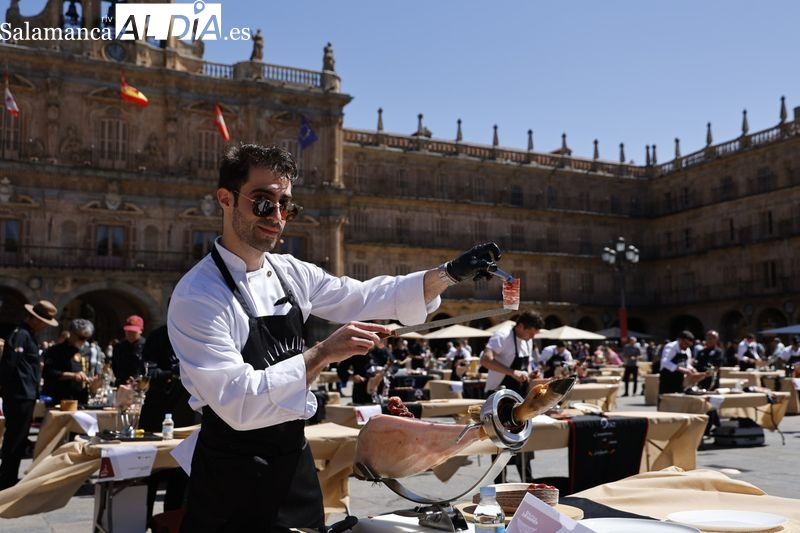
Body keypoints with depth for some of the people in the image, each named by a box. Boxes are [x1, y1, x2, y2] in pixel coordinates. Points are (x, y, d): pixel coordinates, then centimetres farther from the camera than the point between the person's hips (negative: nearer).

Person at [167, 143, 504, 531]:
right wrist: (323, 354, -32)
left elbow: (365, 298, 8)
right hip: (233, 476, -6)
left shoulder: (291, 273, 1)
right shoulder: (198, 295, -20)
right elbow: (236, 402, -27)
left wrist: (451, 274, -3)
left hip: (295, 460, 6)